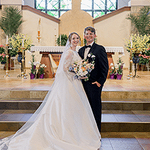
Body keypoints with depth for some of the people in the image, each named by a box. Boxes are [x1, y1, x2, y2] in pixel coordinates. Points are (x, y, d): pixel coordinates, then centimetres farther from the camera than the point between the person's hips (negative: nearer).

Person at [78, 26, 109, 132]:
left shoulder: (100, 49, -4)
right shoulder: (81, 50, 15)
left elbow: (105, 67, -7)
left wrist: (100, 82, -12)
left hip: (94, 84, -6)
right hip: (83, 83, 6)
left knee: (95, 108, 1)